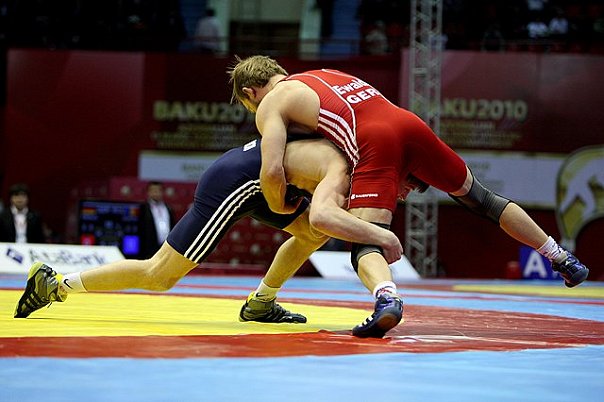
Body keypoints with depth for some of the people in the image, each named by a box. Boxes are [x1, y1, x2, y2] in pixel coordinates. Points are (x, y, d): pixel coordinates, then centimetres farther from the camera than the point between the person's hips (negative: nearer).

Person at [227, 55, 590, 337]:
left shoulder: (271, 104, 14)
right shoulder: (326, 75, 35)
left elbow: (272, 172, 1)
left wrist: (281, 211, 19)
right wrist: (401, 176, 33)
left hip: (373, 144, -7)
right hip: (407, 120, 7)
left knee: (366, 247, -11)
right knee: (479, 198, 22)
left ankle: (387, 297, -43)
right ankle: (563, 260, 28)